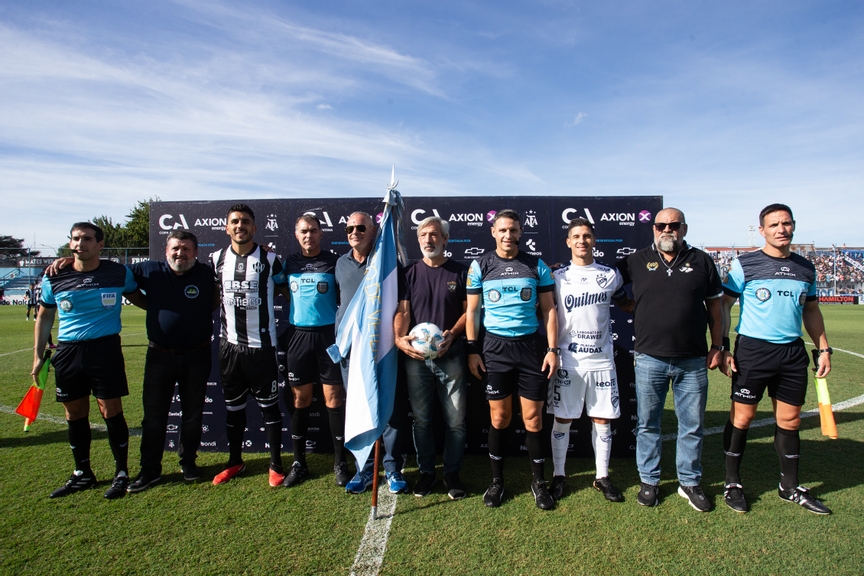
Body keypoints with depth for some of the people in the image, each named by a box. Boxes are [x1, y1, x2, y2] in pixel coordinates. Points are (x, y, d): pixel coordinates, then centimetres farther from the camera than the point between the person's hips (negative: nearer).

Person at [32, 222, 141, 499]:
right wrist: (38, 355, 11)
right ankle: (82, 474, 27)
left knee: (111, 411, -1)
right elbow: (45, 316, 13)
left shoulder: (120, 273, -3)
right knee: (75, 415, 10)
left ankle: (121, 473, 14)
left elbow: (137, 297, 18)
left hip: (106, 349, -2)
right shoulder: (54, 278, 2)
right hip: (68, 352, 3)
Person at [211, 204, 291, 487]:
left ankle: (276, 465, 17)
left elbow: (287, 292, 4)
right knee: (233, 405, 15)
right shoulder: (218, 259, 5)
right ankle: (235, 462, 31)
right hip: (229, 344, 4)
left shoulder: (269, 259, -6)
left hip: (261, 345, -4)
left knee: (269, 405, 4)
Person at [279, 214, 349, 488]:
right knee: (300, 399, 9)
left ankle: (340, 462, 14)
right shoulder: (290, 263, 8)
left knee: (334, 398, 2)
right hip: (297, 335, 3)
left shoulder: (334, 262, -1)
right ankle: (299, 462, 21)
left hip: (328, 335, -3)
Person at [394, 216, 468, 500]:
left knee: (455, 419, 4)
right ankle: (426, 472, 26)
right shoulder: (409, 272, 6)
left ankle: (452, 473, 22)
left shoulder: (460, 272, 4)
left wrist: (452, 333, -14)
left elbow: (469, 310, 3)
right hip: (416, 356, 1)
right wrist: (399, 338, -20)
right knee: (421, 419, 10)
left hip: (451, 356, -1)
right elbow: (402, 310, -1)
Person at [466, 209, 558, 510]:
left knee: (533, 418, 6)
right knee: (499, 418, 7)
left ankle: (538, 482, 23)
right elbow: (472, 311, 4)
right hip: (495, 348, 0)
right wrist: (472, 350, -2)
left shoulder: (536, 265, 4)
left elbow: (548, 310, 5)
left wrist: (552, 349, -2)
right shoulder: (480, 266, 2)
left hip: (531, 346, 1)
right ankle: (497, 481, 23)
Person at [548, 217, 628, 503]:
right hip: (568, 361, -1)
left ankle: (602, 476, 26)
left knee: (603, 420, 9)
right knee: (562, 420, 6)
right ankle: (559, 475, 23)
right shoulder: (557, 276, 1)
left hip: (602, 361, 2)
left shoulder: (611, 275, 6)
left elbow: (626, 303, 21)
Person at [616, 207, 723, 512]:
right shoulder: (637, 261, 2)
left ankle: (690, 482, 30)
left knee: (692, 426, 12)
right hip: (649, 359, 0)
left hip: (693, 361, 1)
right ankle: (649, 481, 26)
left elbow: (714, 307, 9)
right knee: (648, 425, 10)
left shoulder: (701, 261, 5)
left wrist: (716, 346, 6)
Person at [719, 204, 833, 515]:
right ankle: (732, 483, 16)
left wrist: (824, 349, 13)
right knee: (741, 418, 1)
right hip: (752, 350, -4)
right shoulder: (744, 264, -4)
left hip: (793, 352, 5)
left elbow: (811, 311, 19)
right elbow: (723, 305, -4)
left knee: (790, 420, 11)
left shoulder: (806, 268, 11)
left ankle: (790, 487, 28)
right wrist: (723, 347, -10)